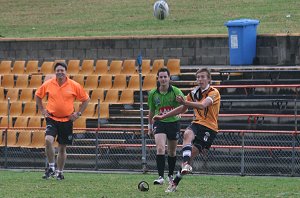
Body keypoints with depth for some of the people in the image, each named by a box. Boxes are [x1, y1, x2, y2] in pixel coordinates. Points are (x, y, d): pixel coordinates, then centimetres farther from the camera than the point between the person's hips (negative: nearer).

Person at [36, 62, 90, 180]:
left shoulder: (74, 86, -5)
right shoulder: (48, 84, -2)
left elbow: (86, 99, 7)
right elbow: (38, 96, 15)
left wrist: (78, 113, 1)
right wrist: (42, 110, 8)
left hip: (67, 120, 0)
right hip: (52, 118, 0)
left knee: (62, 148, 7)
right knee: (48, 140, -22)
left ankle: (59, 172, 22)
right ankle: (51, 167, -6)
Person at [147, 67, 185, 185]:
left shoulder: (175, 91, -9)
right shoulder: (153, 94, -1)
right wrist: (150, 126, 16)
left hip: (173, 123, 0)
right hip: (159, 123, 0)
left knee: (172, 152, 12)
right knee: (160, 148, -19)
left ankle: (171, 175, 32)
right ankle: (160, 177, -23)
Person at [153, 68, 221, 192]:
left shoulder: (214, 93, -9)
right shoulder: (194, 92, 11)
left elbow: (203, 105, -29)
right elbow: (182, 109, 23)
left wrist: (186, 102, -44)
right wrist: (163, 117, 20)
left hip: (210, 128, -5)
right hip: (197, 123, 5)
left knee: (192, 154, -15)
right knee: (187, 134, -32)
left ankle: (175, 182, -8)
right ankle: (186, 164, -48)